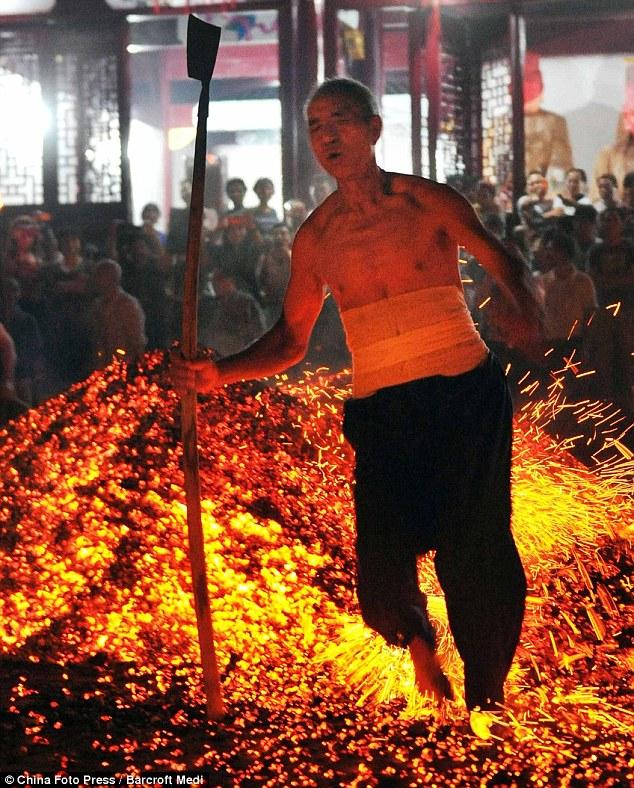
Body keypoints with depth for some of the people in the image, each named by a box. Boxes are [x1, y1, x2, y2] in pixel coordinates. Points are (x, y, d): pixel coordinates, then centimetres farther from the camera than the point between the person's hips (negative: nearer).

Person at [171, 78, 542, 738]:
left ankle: (486, 696, 9)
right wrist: (219, 374, 0)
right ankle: (417, 640, 19)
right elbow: (290, 341, 14)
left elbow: (503, 262, 10)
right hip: (382, 411, 2)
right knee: (382, 563, -14)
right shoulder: (315, 237, 9)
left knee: (473, 549, -10)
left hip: (465, 393, -2)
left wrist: (525, 310, -12)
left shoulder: (428, 202, 2)